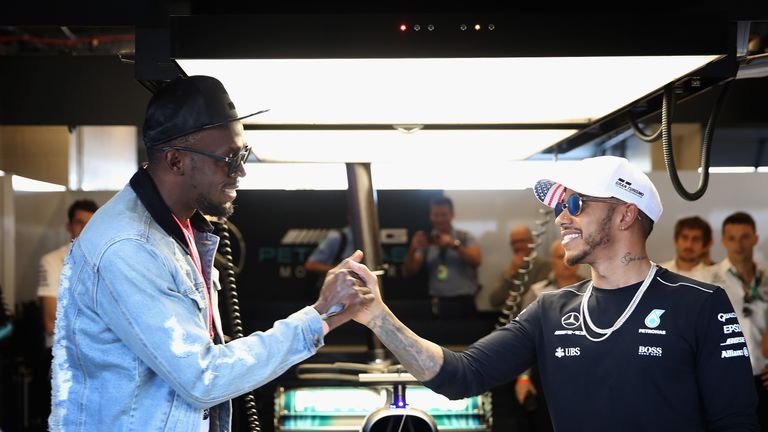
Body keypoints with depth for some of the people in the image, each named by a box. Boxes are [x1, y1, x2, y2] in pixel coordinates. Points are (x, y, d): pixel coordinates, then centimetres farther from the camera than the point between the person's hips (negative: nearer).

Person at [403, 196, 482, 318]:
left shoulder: (465, 237, 5)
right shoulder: (426, 242, 8)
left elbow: (477, 261, -10)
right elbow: (410, 271, 4)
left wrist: (454, 244, -21)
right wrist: (413, 249, -14)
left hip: (464, 302, -1)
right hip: (438, 304, 1)